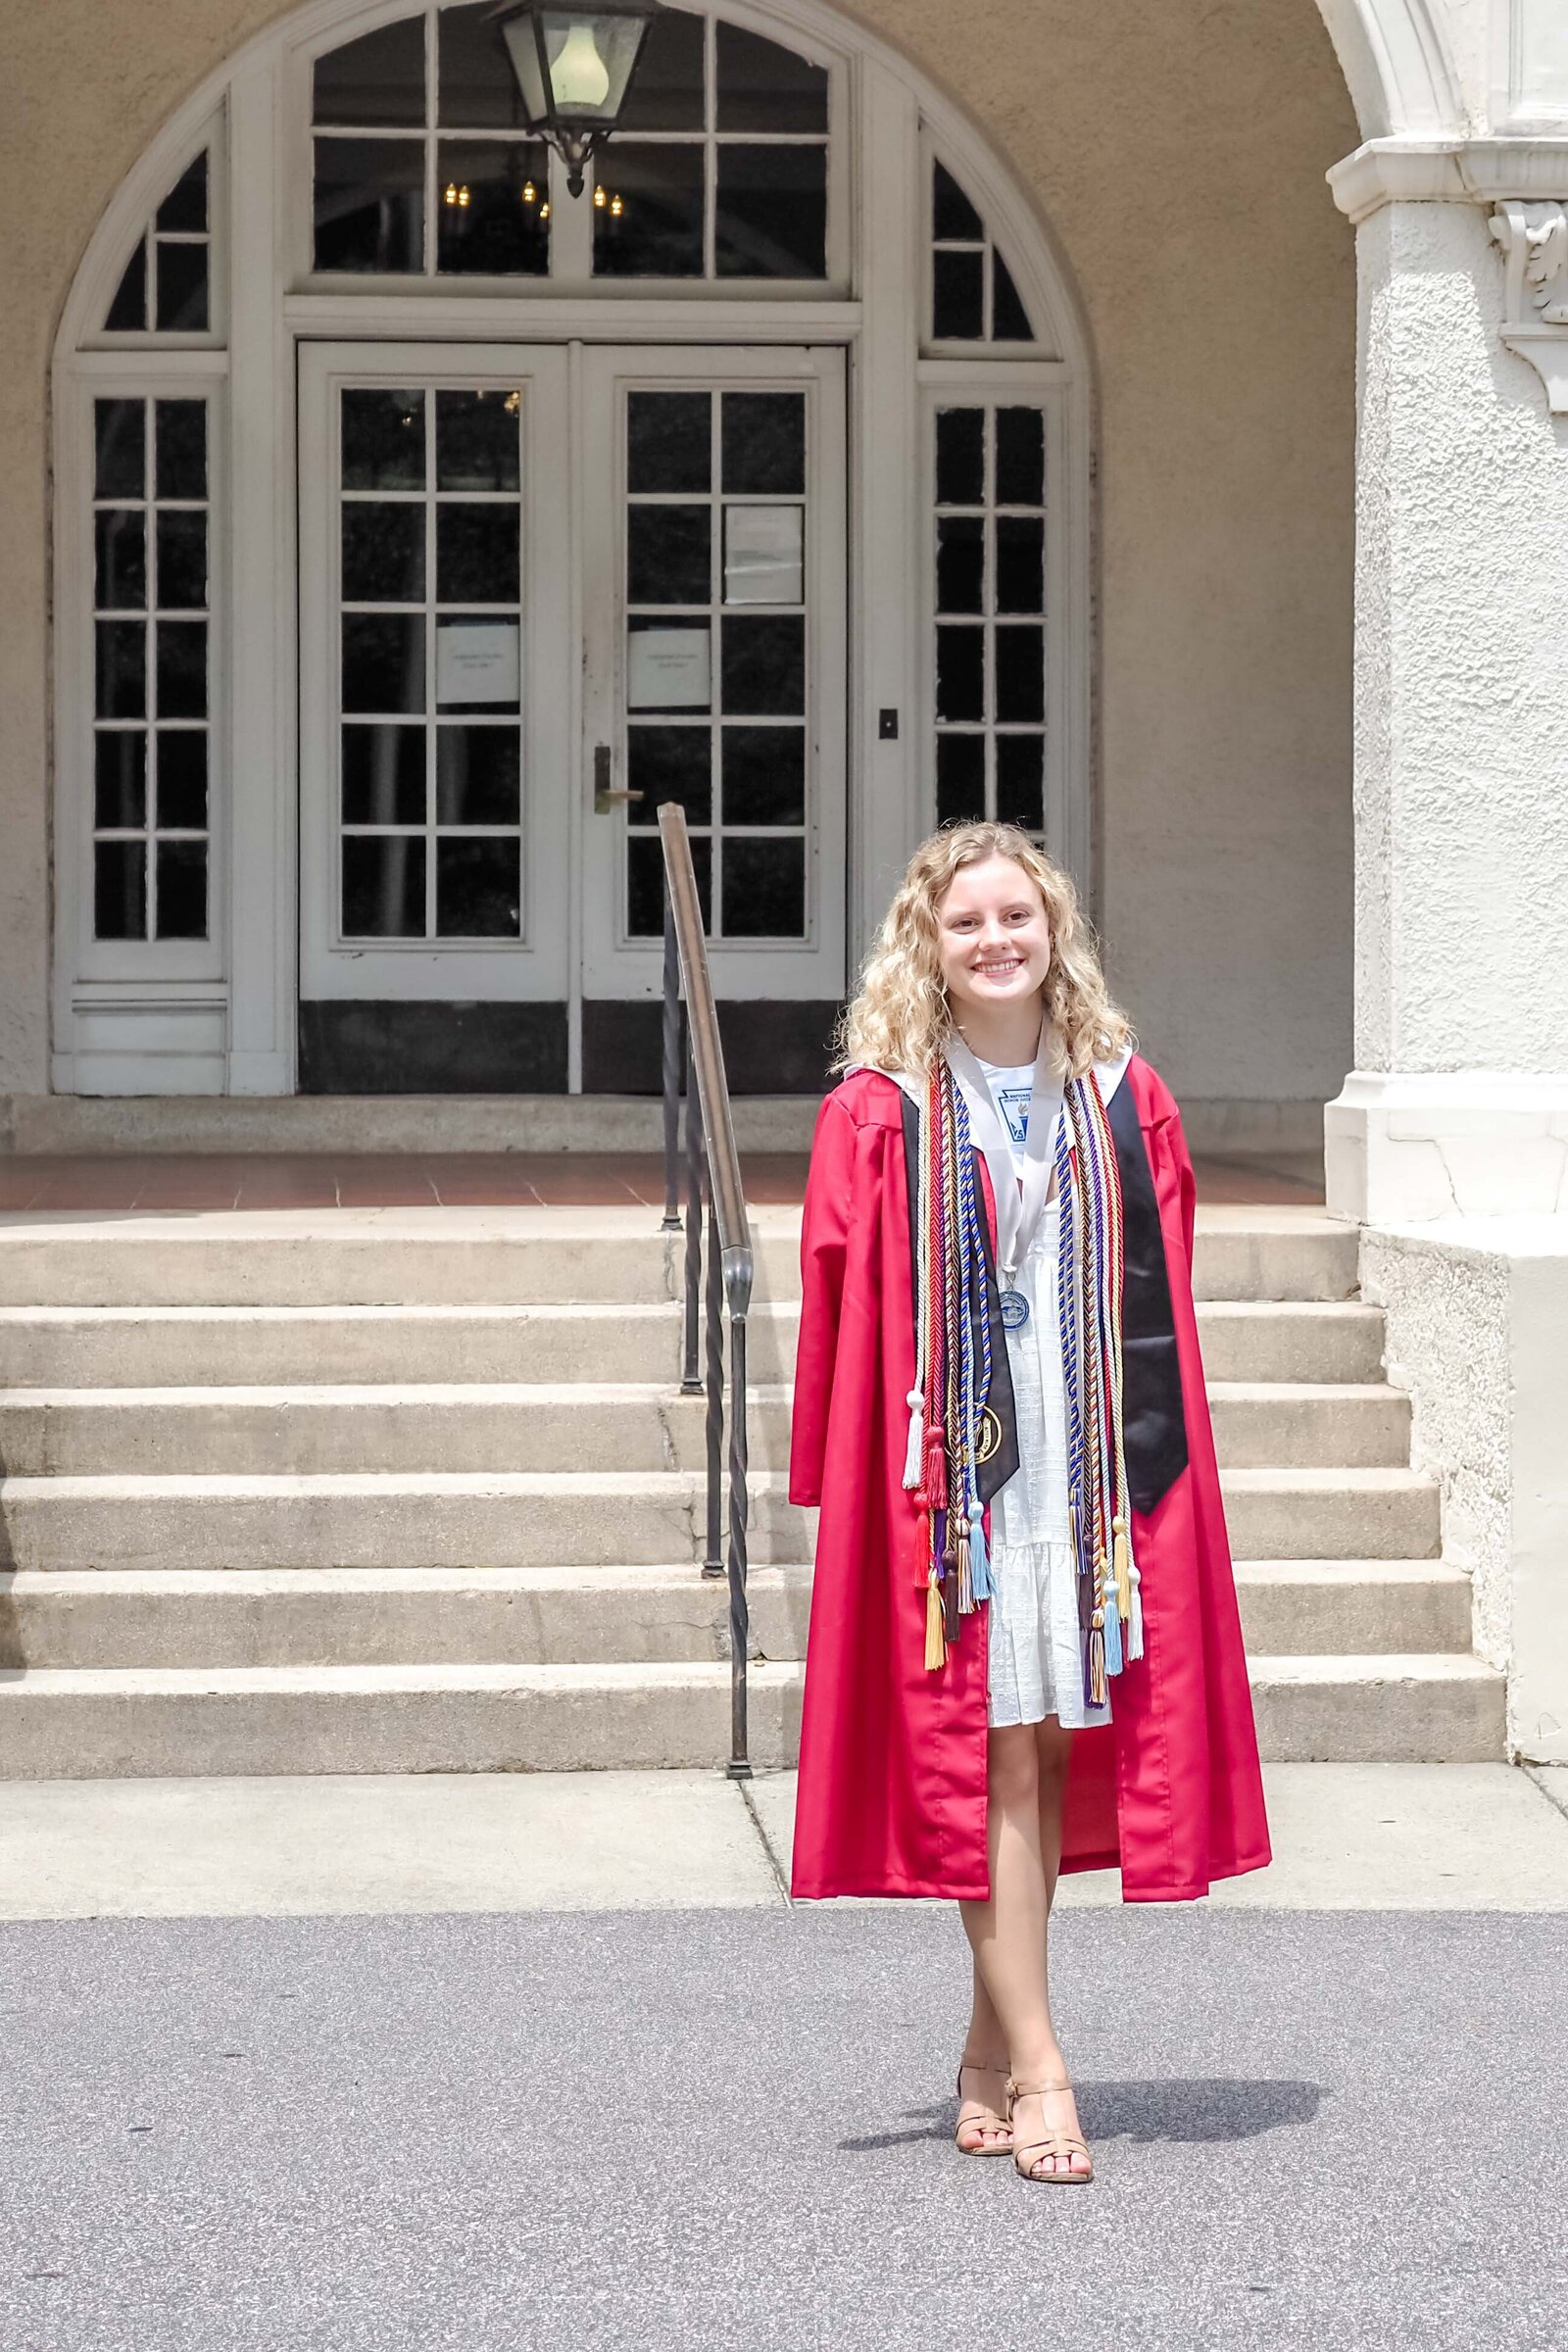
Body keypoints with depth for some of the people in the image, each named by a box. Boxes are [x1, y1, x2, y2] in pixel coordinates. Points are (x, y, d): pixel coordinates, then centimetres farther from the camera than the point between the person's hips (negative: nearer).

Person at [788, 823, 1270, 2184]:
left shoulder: (1125, 1104, 8)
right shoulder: (881, 1113, 0)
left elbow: (1161, 1308, 9)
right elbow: (845, 1311, -1)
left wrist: (1155, 1458, 3)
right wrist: (849, 1479, -6)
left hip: (1092, 1472, 3)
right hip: (953, 1470, -3)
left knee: (1058, 1751, 7)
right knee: (990, 1758, -5)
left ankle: (990, 2052, 19)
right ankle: (1036, 2069, -4)